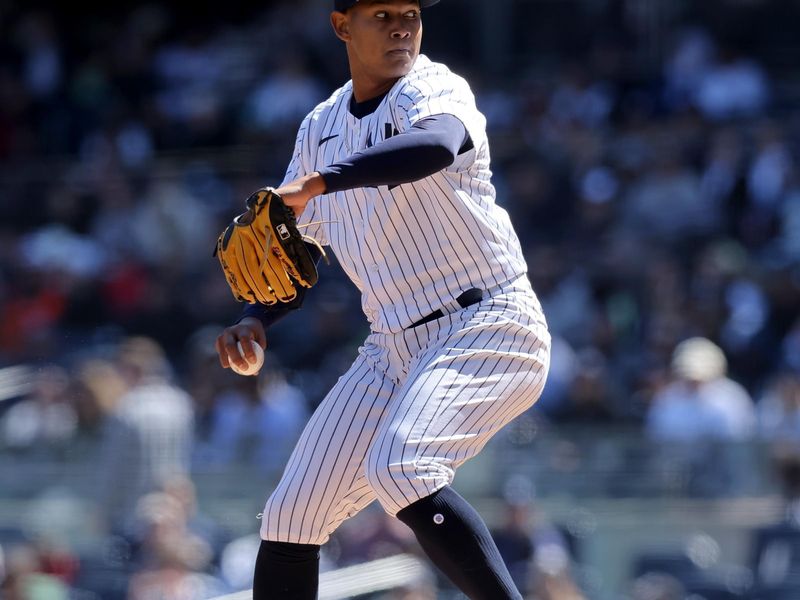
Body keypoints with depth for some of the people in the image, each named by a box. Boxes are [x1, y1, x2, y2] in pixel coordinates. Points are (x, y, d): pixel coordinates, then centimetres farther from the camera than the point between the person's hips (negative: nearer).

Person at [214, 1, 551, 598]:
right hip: (392, 347, 7)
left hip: (487, 330, -7)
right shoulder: (321, 128, 11)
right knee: (291, 515, 2)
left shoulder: (434, 89, -11)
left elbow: (436, 145, -37)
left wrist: (317, 183, -47)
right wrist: (255, 320, -1)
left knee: (399, 469, -31)